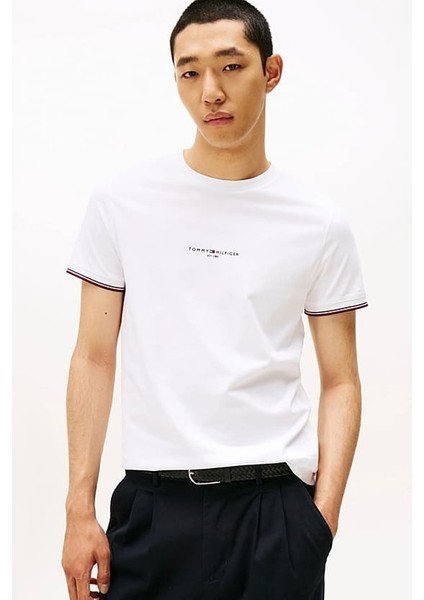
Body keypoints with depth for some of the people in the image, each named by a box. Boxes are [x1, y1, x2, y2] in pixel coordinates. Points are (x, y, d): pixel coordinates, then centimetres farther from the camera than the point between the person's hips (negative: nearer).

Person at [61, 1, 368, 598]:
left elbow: (340, 382, 4)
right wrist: (80, 510, -2)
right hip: (154, 503, 0)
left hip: (278, 504, 0)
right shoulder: (122, 199, 2)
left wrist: (323, 515, -8)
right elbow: (95, 358, 3)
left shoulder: (320, 224, 2)